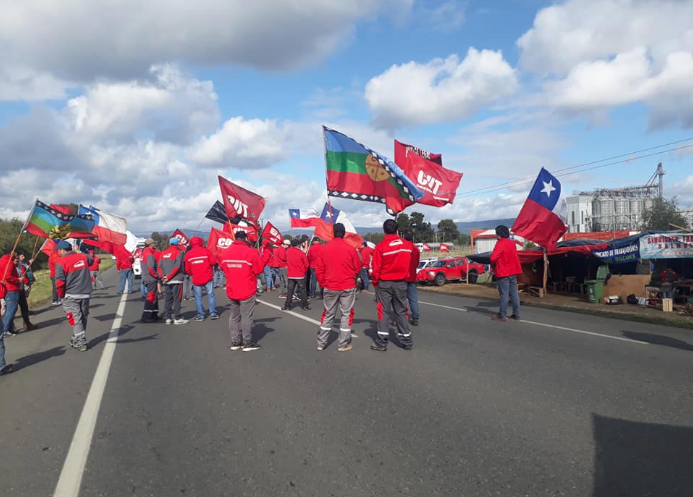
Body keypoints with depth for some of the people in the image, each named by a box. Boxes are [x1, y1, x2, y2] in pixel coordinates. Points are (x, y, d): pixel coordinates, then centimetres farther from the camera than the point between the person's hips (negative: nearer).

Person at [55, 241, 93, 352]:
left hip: (71, 296, -5)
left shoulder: (61, 263, -12)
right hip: (86, 294, 5)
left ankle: (81, 343, -1)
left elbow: (60, 282, -14)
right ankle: (77, 339, 26)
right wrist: (78, 252, 30)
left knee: (75, 319, 0)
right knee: (83, 318, 15)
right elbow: (90, 260, 29)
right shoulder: (83, 257, 3)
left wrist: (61, 295, 1)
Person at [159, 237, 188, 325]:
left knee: (168, 299, 10)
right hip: (176, 280, -6)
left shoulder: (164, 253, 12)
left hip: (166, 281, 6)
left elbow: (160, 266, 7)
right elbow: (177, 266, -16)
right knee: (177, 299, -2)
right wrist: (169, 277, -12)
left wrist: (163, 276, 0)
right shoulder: (178, 252, -7)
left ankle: (168, 318, 13)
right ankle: (177, 318, -2)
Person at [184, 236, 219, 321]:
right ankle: (213, 313, 5)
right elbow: (213, 262, -7)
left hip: (196, 279, 1)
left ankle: (200, 315, 7)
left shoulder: (188, 254, 2)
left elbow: (187, 269, 4)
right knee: (211, 295, 6)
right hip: (208, 277, -1)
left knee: (198, 297, 7)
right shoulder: (206, 251, -3)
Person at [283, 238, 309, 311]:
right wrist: (303, 271, 12)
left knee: (290, 290, 9)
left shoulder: (288, 251, -1)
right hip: (300, 275, -4)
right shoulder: (301, 253, -12)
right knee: (302, 290, 6)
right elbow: (306, 264, -5)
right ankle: (305, 305, 11)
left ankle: (287, 306, 9)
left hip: (290, 275, 4)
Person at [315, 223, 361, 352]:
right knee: (346, 314, 8)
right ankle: (343, 344, 9)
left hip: (329, 287, 2)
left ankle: (321, 342, 17)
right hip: (348, 287, -2)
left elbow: (318, 269, 0)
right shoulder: (350, 249, -8)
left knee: (328, 314, 14)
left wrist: (323, 284, 11)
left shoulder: (324, 249, -3)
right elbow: (358, 268, 0)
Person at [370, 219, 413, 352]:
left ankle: (381, 342, 3)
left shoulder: (380, 246, -12)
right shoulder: (407, 245, -2)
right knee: (401, 311, 12)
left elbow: (376, 268, -10)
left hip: (384, 283, -3)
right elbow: (408, 264, 4)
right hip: (401, 283, 3)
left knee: (384, 311, 3)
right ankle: (407, 341, 15)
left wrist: (375, 282, 3)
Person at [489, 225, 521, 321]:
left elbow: (493, 258, -23)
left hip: (503, 273, -8)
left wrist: (493, 266, -4)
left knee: (504, 294, -4)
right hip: (513, 272, 8)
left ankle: (502, 315, 0)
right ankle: (516, 315, 13)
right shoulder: (512, 243, 10)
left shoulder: (500, 244, -16)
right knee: (514, 294, 9)